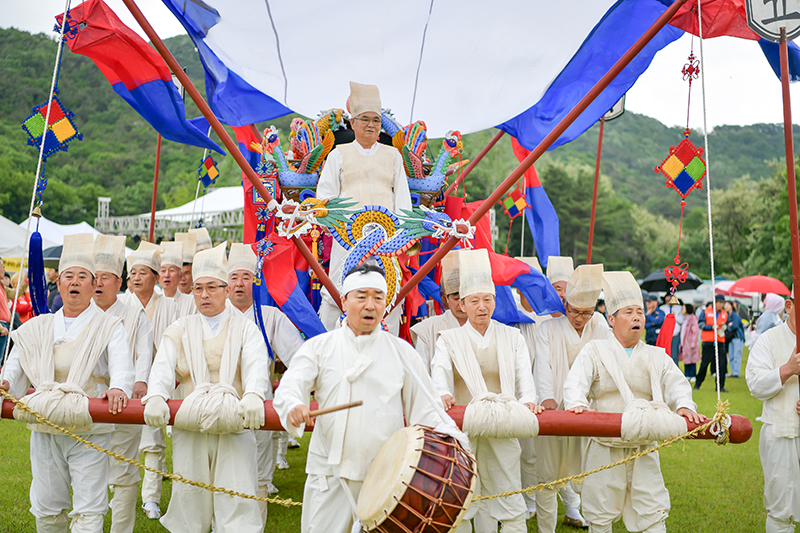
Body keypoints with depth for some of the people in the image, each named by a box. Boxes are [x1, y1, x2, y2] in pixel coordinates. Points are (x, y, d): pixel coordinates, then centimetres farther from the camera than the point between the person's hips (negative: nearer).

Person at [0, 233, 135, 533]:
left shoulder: (109, 326, 1)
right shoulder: (39, 327, 14)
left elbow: (122, 364, -15)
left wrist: (118, 388, -37)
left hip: (89, 430, -4)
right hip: (45, 429, 4)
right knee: (47, 507, 12)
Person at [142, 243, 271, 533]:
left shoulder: (245, 328, 9)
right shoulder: (180, 329, 15)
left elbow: (256, 364, -9)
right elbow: (163, 365, -1)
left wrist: (253, 395, -31)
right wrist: (155, 396, -23)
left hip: (234, 425, -2)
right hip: (189, 427, 2)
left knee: (237, 502, -8)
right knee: (189, 498, 5)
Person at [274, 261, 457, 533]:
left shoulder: (402, 351, 8)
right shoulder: (319, 347, 5)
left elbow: (423, 407, 8)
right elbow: (290, 385, -8)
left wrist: (452, 436, -8)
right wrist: (294, 407, -31)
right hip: (330, 473, 0)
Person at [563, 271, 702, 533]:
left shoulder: (657, 356, 14)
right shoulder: (594, 351, 2)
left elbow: (676, 384, 2)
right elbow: (575, 383, -12)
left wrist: (684, 405, -21)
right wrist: (577, 403, -34)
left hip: (645, 449, 3)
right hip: (605, 449, -2)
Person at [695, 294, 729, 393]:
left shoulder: (725, 314, 13)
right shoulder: (706, 311, 2)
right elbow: (701, 325, -4)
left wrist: (724, 328, 0)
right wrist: (712, 327, -16)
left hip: (720, 343, 3)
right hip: (708, 342, -3)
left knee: (722, 364, -5)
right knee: (704, 364, 1)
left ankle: (720, 386, 3)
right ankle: (697, 384, 17)